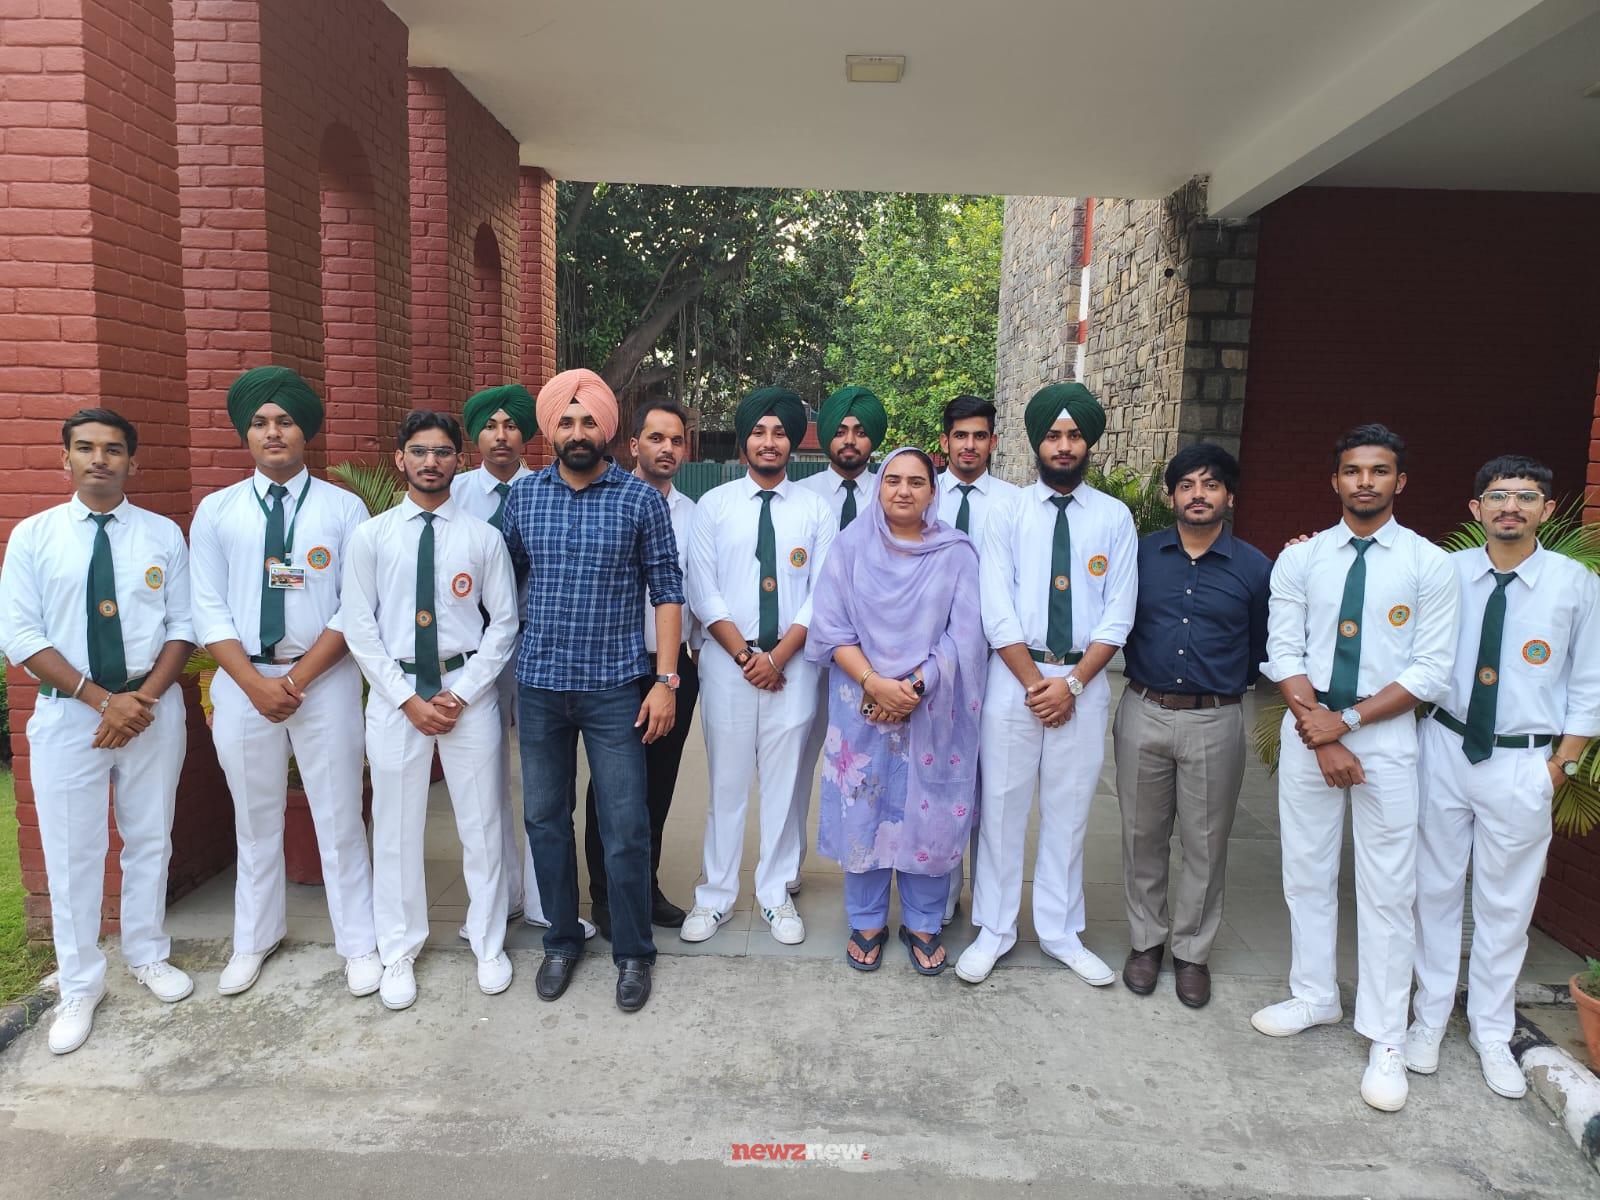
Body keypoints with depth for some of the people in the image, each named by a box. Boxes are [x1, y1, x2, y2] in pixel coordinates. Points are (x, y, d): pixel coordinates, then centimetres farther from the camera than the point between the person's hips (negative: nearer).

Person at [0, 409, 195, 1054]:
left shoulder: (163, 534, 2)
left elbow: (182, 626, 2)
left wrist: (143, 697, -12)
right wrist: (102, 700, -13)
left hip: (153, 705, 1)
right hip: (68, 711, -1)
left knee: (150, 839, 13)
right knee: (72, 851, 6)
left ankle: (148, 955, 33)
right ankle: (81, 985, 23)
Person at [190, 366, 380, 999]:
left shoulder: (344, 509, -1)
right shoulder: (216, 511, 4)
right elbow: (208, 609, 1)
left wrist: (301, 676, -12)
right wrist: (255, 682, -10)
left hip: (325, 679, -2)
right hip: (242, 680, 2)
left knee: (340, 815, 5)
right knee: (255, 819, 16)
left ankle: (359, 943, 20)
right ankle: (254, 940, 34)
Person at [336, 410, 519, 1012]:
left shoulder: (483, 537, 2)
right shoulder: (371, 536, 3)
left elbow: (505, 622, 2)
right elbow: (358, 625, 1)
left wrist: (462, 694, -7)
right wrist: (408, 699, -7)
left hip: (468, 689, 0)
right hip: (396, 691, 1)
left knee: (482, 823, 7)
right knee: (396, 826, 9)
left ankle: (489, 946, 25)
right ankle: (399, 953, 27)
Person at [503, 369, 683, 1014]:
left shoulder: (642, 499, -3)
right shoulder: (523, 495, 5)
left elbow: (667, 592, -2)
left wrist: (665, 679, -8)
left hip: (616, 687, -3)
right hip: (539, 685, 3)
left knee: (625, 827, 2)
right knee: (545, 817, 13)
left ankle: (632, 952, 21)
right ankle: (562, 941, 31)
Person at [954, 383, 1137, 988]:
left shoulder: (1115, 517, 5)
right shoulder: (1007, 511, 1)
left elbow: (1118, 613, 0)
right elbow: (996, 609, -5)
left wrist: (1073, 682, -10)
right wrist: (1036, 682, -10)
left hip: (1084, 680, 1)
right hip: (1013, 676, -1)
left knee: (1069, 811, 10)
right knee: (1002, 806, 6)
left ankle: (1061, 932, 26)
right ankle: (994, 930, 21)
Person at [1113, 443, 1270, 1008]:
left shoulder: (1255, 568, 0)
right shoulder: (1142, 554, 2)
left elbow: (1263, 650, 8)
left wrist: (1225, 685, 7)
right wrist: (1147, 671, 7)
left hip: (1215, 722, -1)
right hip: (1144, 713, 1)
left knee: (1205, 843, 8)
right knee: (1143, 836, 10)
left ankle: (1192, 950, 24)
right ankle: (1146, 939, 27)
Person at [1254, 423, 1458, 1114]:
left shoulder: (1429, 565, -2)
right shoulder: (1300, 559, 3)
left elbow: (1431, 673, -6)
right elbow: (1284, 655, -1)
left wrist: (1346, 721, -14)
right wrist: (1320, 734, -11)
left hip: (1386, 734, -2)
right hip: (1307, 731, 2)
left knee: (1387, 892, 3)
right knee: (1307, 875, 13)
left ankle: (1385, 1041, 16)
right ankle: (1314, 998, 31)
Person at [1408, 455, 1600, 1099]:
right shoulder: (1445, 572, -2)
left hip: (1522, 764, 0)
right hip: (1445, 748, 1)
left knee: (1506, 903, 10)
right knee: (1436, 889, 11)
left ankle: (1491, 1033, 29)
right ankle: (1430, 1019, 27)